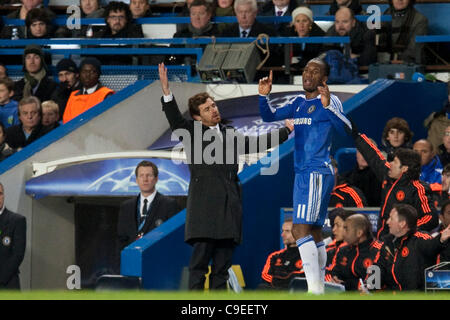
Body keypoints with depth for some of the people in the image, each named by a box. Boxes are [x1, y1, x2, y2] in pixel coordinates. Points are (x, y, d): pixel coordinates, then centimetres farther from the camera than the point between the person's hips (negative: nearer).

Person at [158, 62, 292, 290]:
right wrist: (166, 91, -24)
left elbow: (256, 143, 34)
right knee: (199, 261, -10)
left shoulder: (230, 135, 23)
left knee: (222, 265, 2)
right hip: (204, 207, -5)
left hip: (229, 207, 5)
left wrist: (286, 131, 38)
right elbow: (174, 119, -9)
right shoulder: (192, 132, 7)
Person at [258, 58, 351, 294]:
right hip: (302, 173, 9)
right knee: (314, 232, 12)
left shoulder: (329, 101, -8)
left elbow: (345, 128, -21)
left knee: (300, 229, -18)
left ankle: (314, 287, -22)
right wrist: (263, 96, 1)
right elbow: (269, 116, 20)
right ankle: (319, 287, 16)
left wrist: (328, 106, -37)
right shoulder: (298, 103, 17)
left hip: (317, 173, -9)